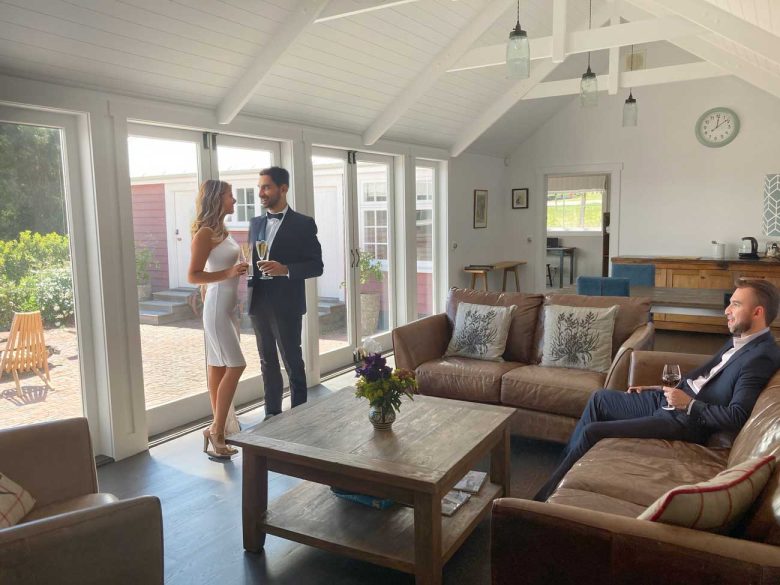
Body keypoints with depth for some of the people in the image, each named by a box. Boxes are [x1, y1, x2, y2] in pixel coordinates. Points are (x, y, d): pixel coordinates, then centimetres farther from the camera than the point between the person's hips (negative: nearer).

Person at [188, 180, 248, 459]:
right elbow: (193, 275, -17)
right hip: (217, 307, -9)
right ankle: (216, 430, 1)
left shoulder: (222, 230, 13)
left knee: (220, 367, 10)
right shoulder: (205, 233, -13)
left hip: (229, 306, 9)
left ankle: (218, 428, 17)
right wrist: (228, 273, -24)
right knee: (235, 366, -9)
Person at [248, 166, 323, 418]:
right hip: (258, 303, 6)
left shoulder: (303, 224, -5)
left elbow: (316, 266, -7)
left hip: (286, 305, -5)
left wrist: (286, 269, -21)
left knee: (293, 362, 2)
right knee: (267, 363, 13)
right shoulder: (255, 223, 13)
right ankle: (272, 414, 24)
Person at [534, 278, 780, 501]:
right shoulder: (740, 340, 10)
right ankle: (566, 463, 20)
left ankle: (547, 495, 0)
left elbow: (736, 418, -25)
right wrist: (659, 388, 14)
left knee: (592, 432, -16)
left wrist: (688, 404, -20)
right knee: (600, 398, 14)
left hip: (688, 420, -10)